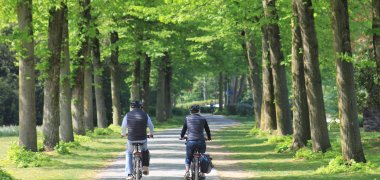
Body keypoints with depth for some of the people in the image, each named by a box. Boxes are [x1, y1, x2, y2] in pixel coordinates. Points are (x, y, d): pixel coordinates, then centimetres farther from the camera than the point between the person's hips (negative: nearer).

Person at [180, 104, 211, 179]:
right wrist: (209, 137, 35)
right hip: (201, 141, 1)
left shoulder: (187, 118, 6)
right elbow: (207, 130, 15)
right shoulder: (203, 119, 7)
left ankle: (187, 171, -9)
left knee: (188, 159, 15)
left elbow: (184, 129, 13)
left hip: (190, 141, -1)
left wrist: (182, 136, 33)